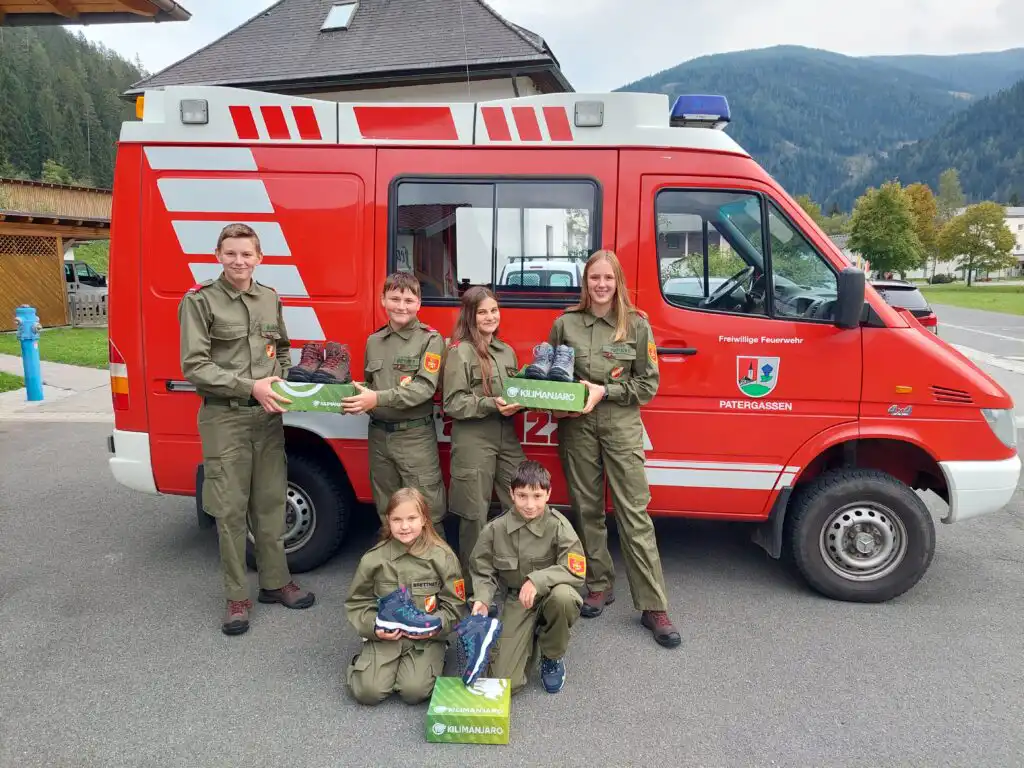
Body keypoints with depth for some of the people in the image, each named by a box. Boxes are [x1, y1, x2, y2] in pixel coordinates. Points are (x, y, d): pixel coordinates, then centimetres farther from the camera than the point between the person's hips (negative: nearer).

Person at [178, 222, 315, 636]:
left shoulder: (270, 299, 10)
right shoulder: (200, 301, -6)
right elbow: (194, 366, -11)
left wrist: (277, 383, 2)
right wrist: (250, 387, -18)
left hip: (267, 416, 5)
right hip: (224, 419, -4)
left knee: (270, 502, 12)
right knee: (230, 509, 3)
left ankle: (275, 582, 26)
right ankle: (237, 597, 16)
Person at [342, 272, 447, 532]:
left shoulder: (430, 339, -6)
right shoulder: (373, 340, 11)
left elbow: (425, 387, -17)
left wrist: (379, 398, -26)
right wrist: (361, 399, -4)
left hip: (415, 436, -5)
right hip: (379, 435, 5)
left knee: (427, 511, -2)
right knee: (386, 511, 16)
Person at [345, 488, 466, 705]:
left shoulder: (443, 557, -7)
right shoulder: (373, 560, -5)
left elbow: (454, 604, 0)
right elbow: (357, 602, 5)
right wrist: (373, 627, -12)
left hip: (427, 637, -1)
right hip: (384, 636, 1)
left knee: (414, 691, -20)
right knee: (368, 691, -17)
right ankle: (363, 664, 17)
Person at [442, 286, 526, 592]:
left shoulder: (507, 351, 15)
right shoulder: (460, 352, -6)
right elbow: (453, 403, -11)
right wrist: (491, 405, -21)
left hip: (507, 439, 6)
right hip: (473, 442, -6)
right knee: (475, 515, 2)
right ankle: (473, 586, 17)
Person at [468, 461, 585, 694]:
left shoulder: (558, 525, -17)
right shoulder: (495, 529, -12)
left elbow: (576, 571, -20)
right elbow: (483, 572, 0)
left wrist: (537, 581, -32)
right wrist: (482, 600, -19)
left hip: (550, 594, -1)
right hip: (517, 601, 1)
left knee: (563, 596, -40)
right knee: (505, 683, -12)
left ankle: (552, 657, -6)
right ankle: (530, 639, 23)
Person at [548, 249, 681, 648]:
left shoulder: (637, 325, 1)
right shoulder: (565, 324, 5)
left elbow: (648, 384, 0)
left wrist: (603, 392, -11)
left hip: (622, 426, -2)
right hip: (576, 426, 2)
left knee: (634, 513, -3)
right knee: (587, 509, 10)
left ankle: (653, 607, 4)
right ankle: (599, 585, 28)